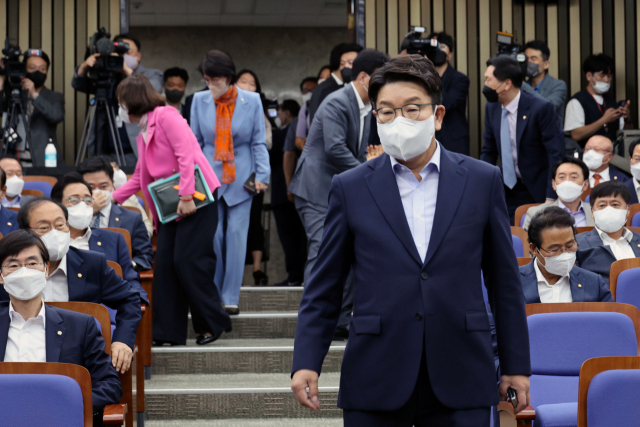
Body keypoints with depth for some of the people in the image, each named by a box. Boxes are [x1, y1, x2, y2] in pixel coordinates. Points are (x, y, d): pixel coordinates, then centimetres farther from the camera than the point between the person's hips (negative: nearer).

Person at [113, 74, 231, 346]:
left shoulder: (166, 116, -7)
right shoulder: (143, 135, 21)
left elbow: (186, 155, -16)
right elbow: (140, 178, 27)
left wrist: (186, 197, -22)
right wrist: (111, 198, 26)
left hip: (195, 196, -9)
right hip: (171, 202, 9)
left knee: (187, 260, -11)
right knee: (164, 263, 2)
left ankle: (212, 323, 1)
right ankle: (168, 331, 5)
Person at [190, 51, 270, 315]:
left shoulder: (251, 101, 0)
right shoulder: (200, 101, 4)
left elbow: (259, 142, 3)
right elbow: (195, 142, 9)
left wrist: (262, 175, -5)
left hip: (241, 177, -1)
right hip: (210, 176, 1)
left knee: (236, 233, -4)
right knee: (213, 234, -4)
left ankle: (230, 297, 2)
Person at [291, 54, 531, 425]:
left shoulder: (482, 181, 5)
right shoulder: (351, 188, 5)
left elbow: (505, 282, 8)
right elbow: (325, 289, 6)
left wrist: (516, 366, 7)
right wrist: (307, 362, -4)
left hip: (460, 383, 0)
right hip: (375, 385, 0)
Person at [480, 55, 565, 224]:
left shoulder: (541, 108, -17)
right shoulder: (492, 108, 2)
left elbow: (556, 154, -17)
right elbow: (488, 151, 12)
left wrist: (550, 199, -22)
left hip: (539, 191, -5)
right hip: (509, 191, 5)